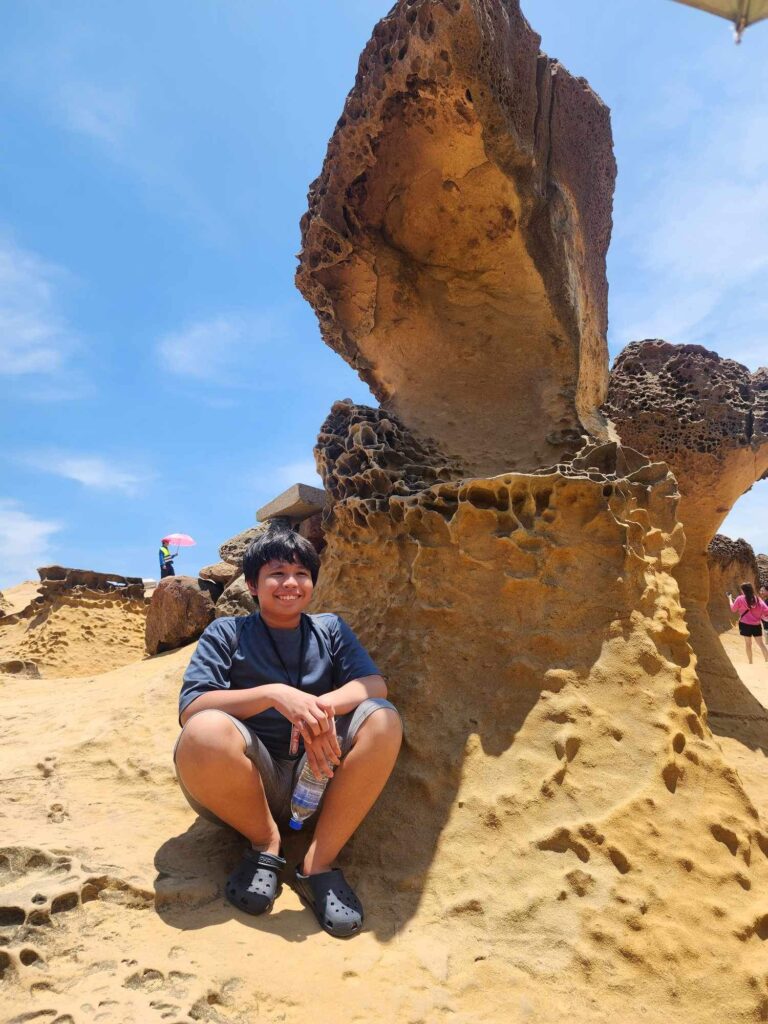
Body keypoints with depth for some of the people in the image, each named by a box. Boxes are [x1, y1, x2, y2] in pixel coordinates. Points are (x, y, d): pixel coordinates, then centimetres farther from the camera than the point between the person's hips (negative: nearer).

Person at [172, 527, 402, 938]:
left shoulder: (330, 629, 11)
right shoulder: (226, 633, 3)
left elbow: (375, 685, -5)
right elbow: (190, 709, -12)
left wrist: (324, 705, -27)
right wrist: (274, 694, -28)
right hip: (248, 781, -2)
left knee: (383, 720, -23)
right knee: (204, 733, -33)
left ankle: (318, 863, -14)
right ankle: (266, 843, -6)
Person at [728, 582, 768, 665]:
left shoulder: (740, 599, -9)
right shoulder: (758, 599, -2)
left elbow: (733, 609, 5)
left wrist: (730, 599, 17)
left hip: (745, 624, -2)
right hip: (756, 625, 2)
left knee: (748, 643, 8)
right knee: (761, 643, 7)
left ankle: (750, 662, 13)